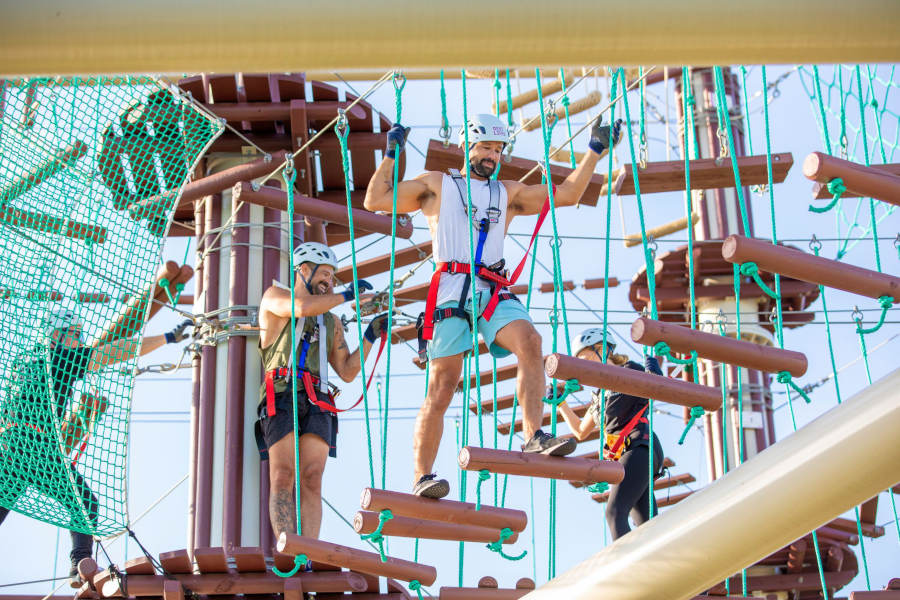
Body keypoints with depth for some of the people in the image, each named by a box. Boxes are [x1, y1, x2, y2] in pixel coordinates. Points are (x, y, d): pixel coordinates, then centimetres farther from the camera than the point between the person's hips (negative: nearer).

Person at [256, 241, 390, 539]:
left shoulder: (331, 322, 28)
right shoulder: (275, 296, 15)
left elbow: (347, 372, 22)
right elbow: (301, 308, -9)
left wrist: (370, 336, 12)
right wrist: (346, 295, 2)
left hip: (316, 405, 4)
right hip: (281, 399, -4)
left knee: (311, 481, -12)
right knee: (283, 479, -16)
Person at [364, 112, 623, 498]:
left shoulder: (508, 194, 26)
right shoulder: (436, 186, 18)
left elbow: (566, 194, 22)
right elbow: (375, 200, 14)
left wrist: (595, 151, 20)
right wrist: (391, 155, 13)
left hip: (494, 292, 3)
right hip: (450, 289, -3)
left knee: (529, 340, -28)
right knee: (443, 383, -10)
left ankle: (534, 437, -31)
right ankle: (422, 477, -8)